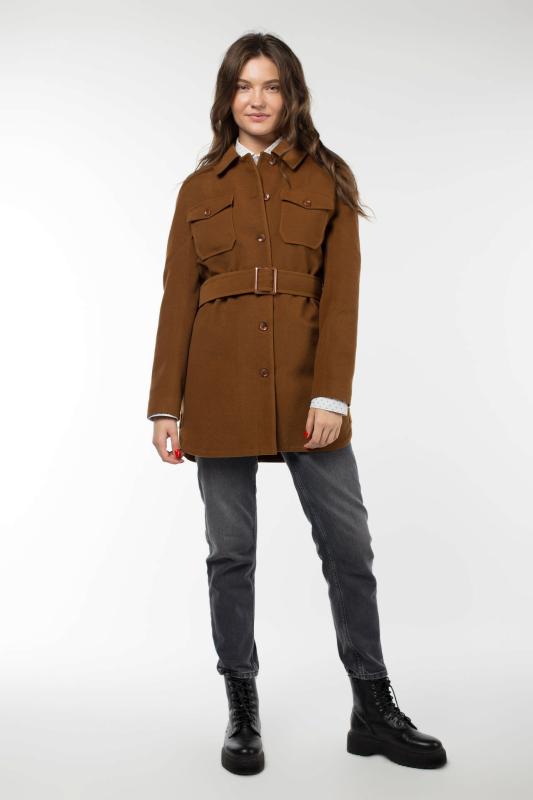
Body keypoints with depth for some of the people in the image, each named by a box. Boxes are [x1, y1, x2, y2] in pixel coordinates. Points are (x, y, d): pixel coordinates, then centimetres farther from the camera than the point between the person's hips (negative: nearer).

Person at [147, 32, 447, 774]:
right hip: (219, 391, 1)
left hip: (305, 389, 0)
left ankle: (374, 709, 18)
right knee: (231, 552, 6)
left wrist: (332, 394, -12)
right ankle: (242, 709, 22)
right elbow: (177, 300, 6)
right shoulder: (200, 187, 10)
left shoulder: (328, 177, 8)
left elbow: (341, 293, -1)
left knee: (349, 544, 2)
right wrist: (165, 405, 0)